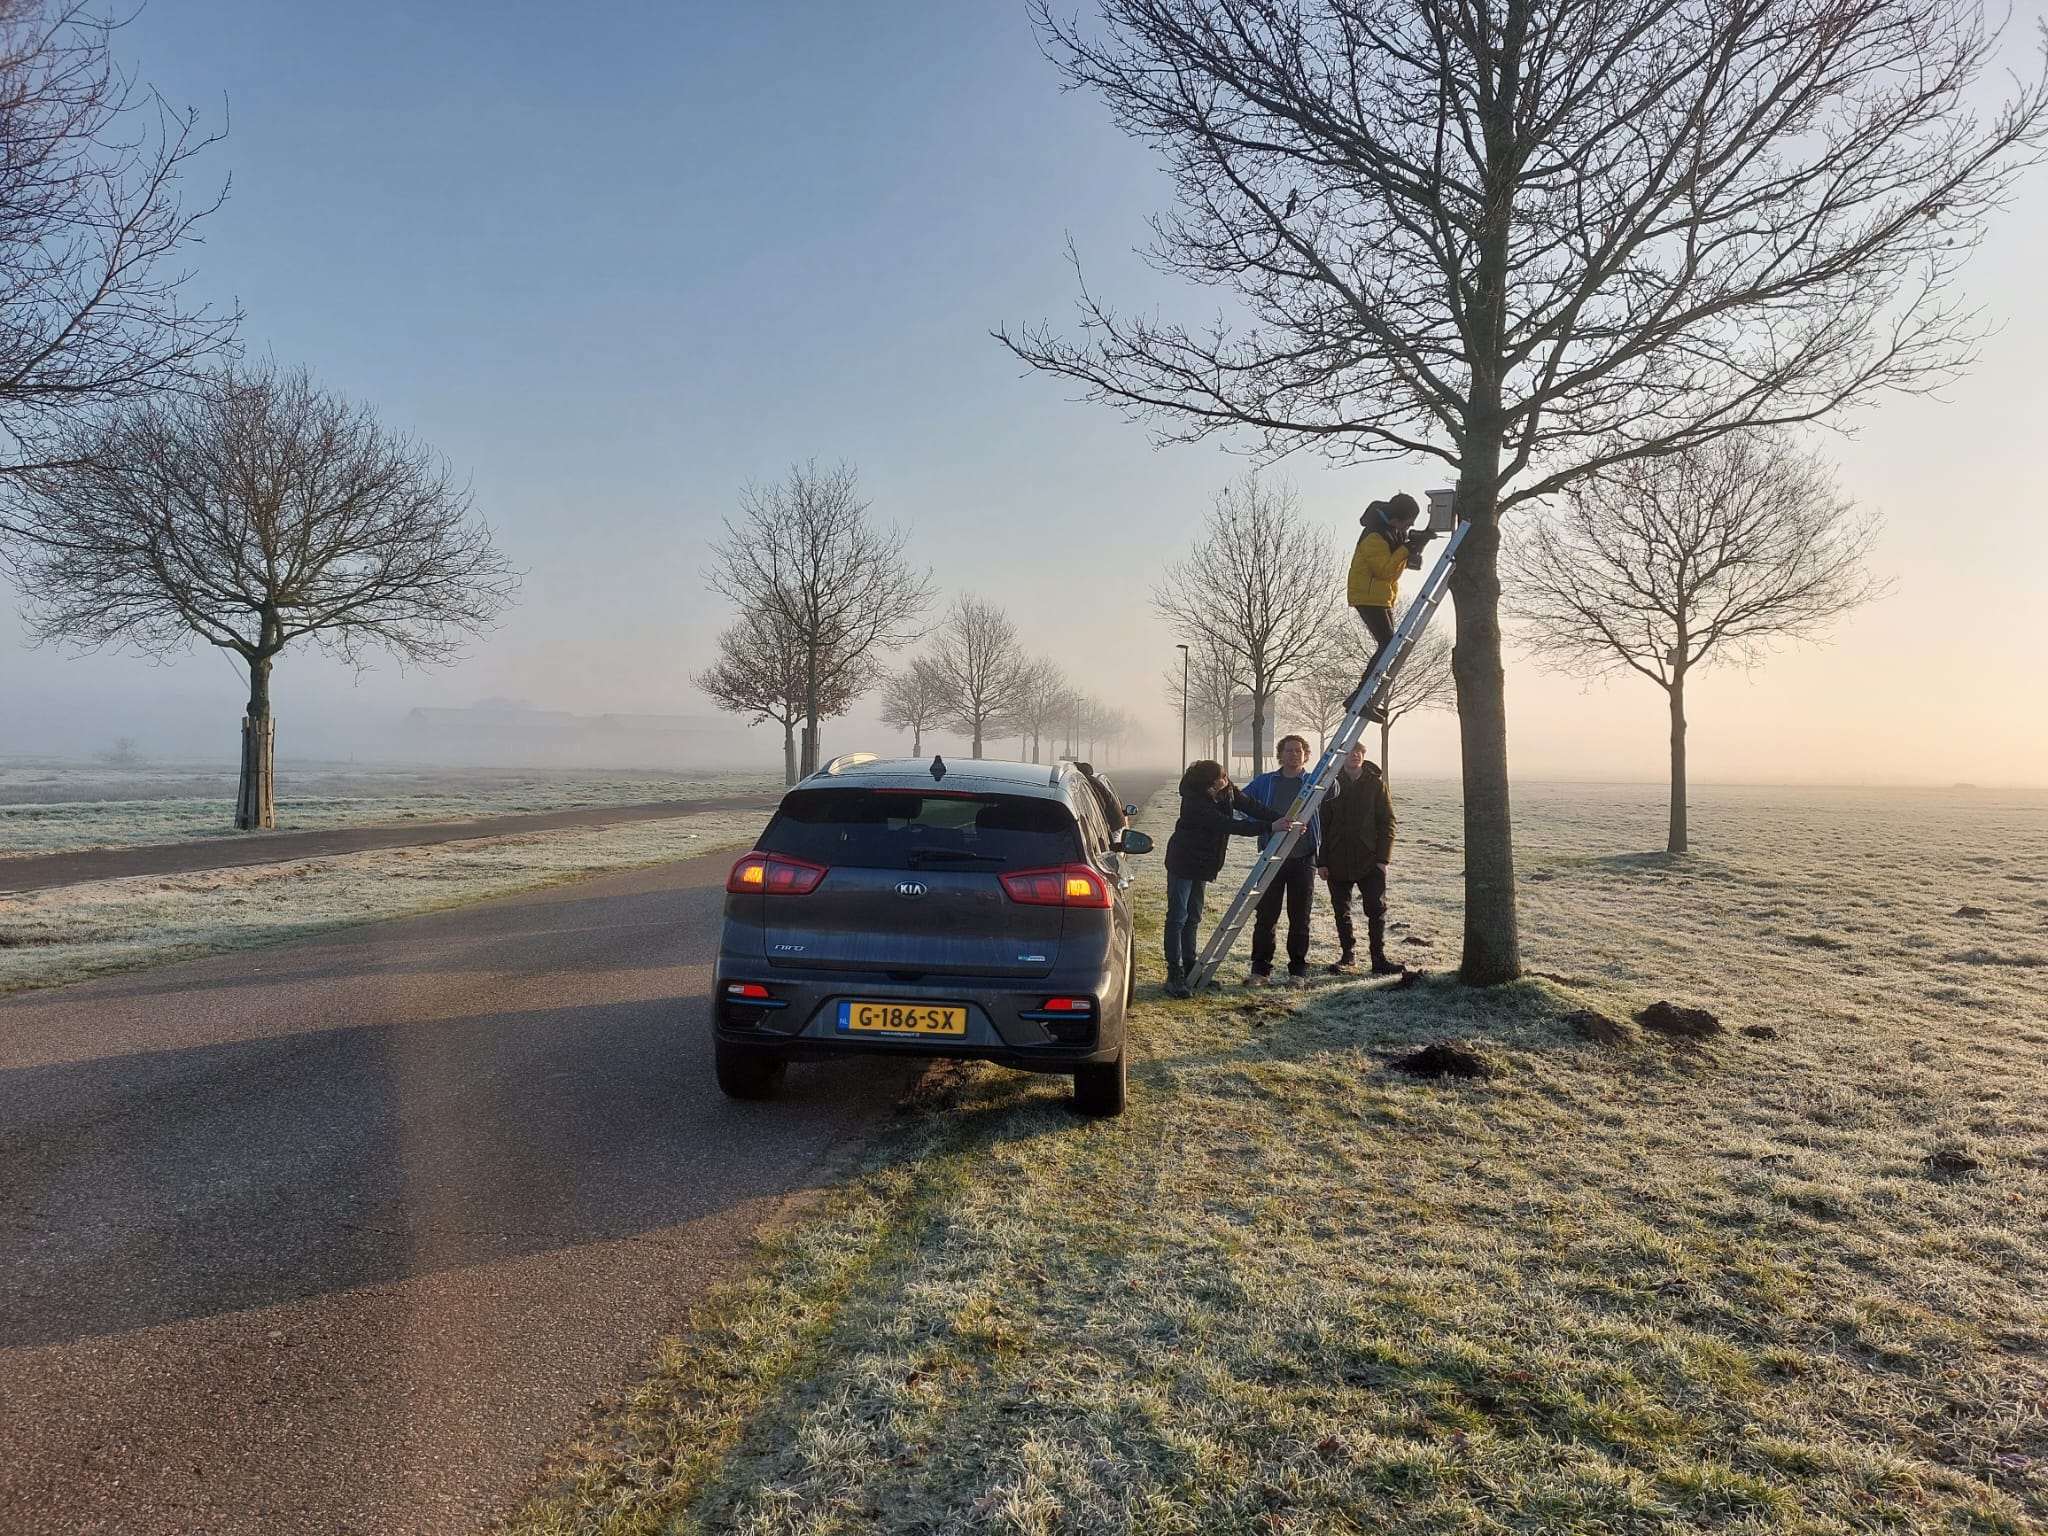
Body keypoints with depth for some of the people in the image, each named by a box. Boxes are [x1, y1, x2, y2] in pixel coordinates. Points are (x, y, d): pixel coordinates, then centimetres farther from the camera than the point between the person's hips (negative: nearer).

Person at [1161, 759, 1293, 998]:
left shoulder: (1227, 790, -5)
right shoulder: (1195, 802, -29)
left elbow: (1251, 806, -6)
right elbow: (1230, 825, -32)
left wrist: (1283, 819, -19)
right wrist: (1271, 826, -34)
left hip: (1203, 864, 8)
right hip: (1183, 861, -8)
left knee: (1193, 918, 13)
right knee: (1177, 917, -8)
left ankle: (1189, 970, 20)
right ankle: (1174, 976, -8)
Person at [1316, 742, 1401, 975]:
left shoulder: (1375, 782, 0)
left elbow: (1387, 822, 0)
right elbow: (1322, 824, 4)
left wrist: (1382, 858, -7)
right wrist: (1322, 861, -1)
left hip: (1370, 861, -1)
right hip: (1338, 862, 2)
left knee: (1377, 910, -4)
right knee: (1341, 912, 8)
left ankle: (1378, 958, 3)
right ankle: (1348, 956, 21)